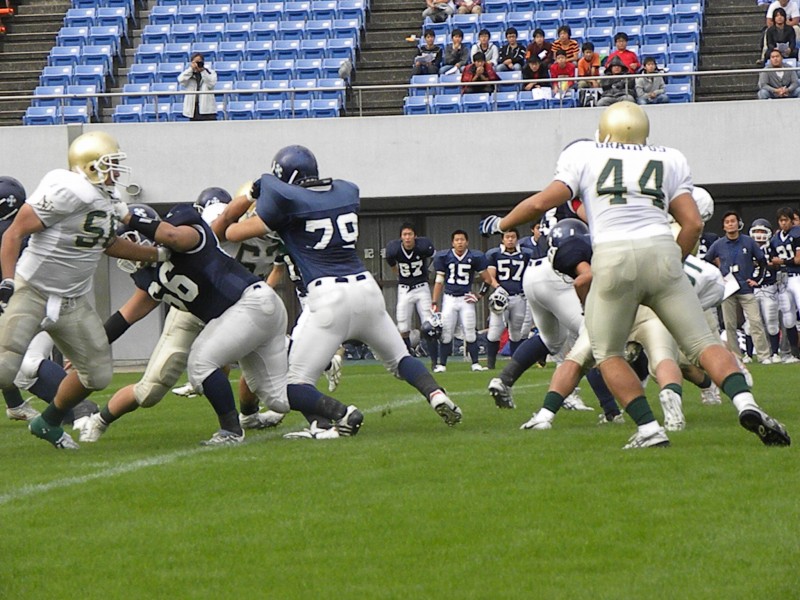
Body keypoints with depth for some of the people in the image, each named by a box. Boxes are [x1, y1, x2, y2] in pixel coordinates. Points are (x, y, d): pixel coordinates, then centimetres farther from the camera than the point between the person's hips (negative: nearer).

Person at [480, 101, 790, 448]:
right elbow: (693, 223, 13)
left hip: (613, 257, -2)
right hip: (661, 251, 2)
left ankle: (649, 429, 3)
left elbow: (543, 202, 7)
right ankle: (746, 404, -16)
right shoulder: (669, 160, 20)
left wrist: (501, 224, 23)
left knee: (607, 354, 15)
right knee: (702, 343, 7)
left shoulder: (583, 154, 15)